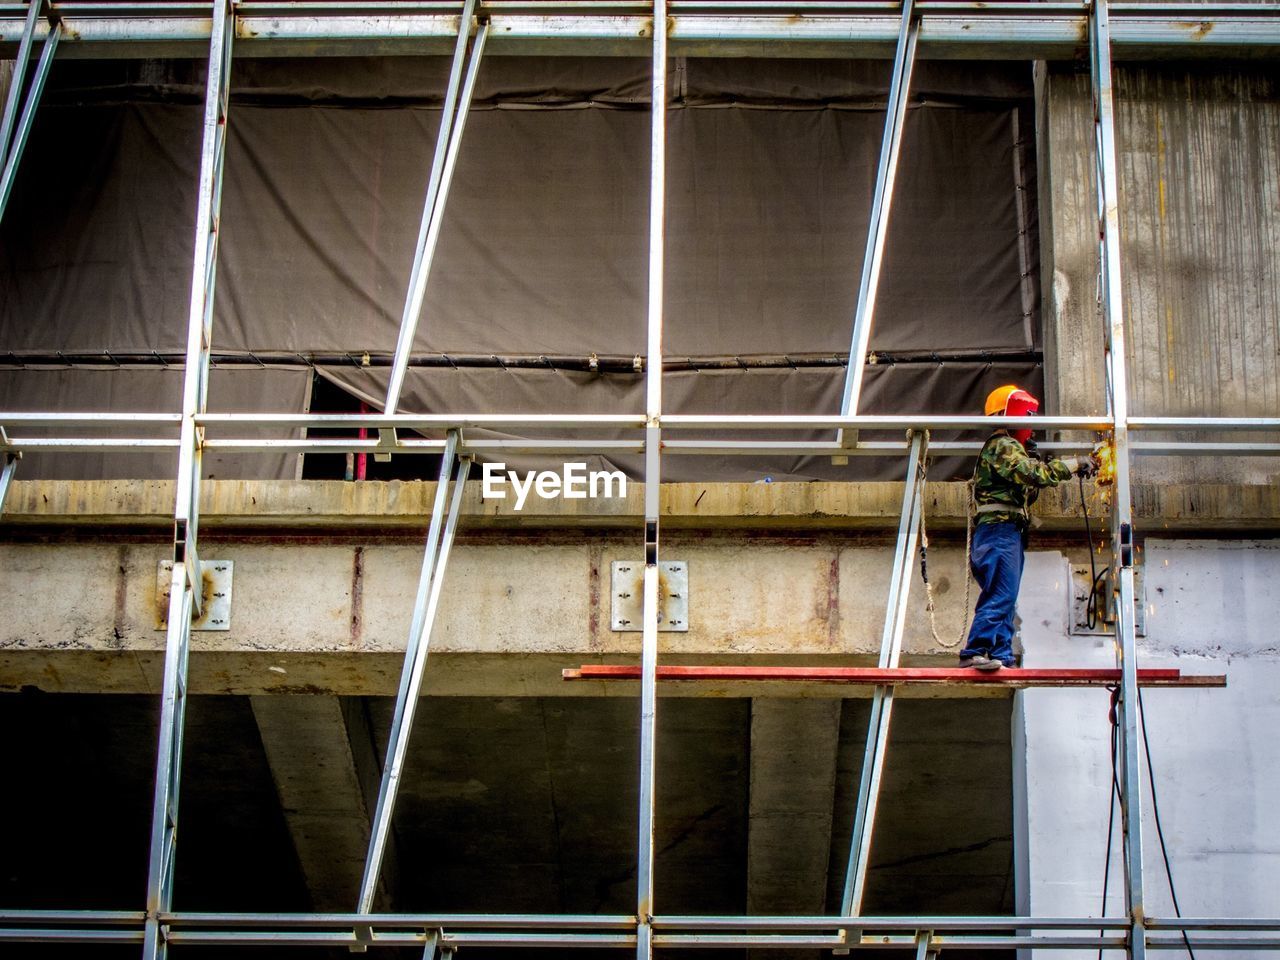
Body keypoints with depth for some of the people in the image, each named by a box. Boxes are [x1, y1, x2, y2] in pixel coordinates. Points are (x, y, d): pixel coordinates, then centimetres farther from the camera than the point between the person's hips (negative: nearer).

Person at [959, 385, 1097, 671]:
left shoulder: (1008, 448, 28)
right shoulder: (1003, 446, -5)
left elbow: (1027, 493, 25)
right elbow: (1034, 474, -20)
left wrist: (1035, 461, 10)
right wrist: (1075, 464, -14)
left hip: (1007, 533, 11)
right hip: (1000, 528, -11)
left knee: (1005, 600, 7)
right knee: (1000, 596, -18)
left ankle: (1001, 658, 5)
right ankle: (976, 652, -24)